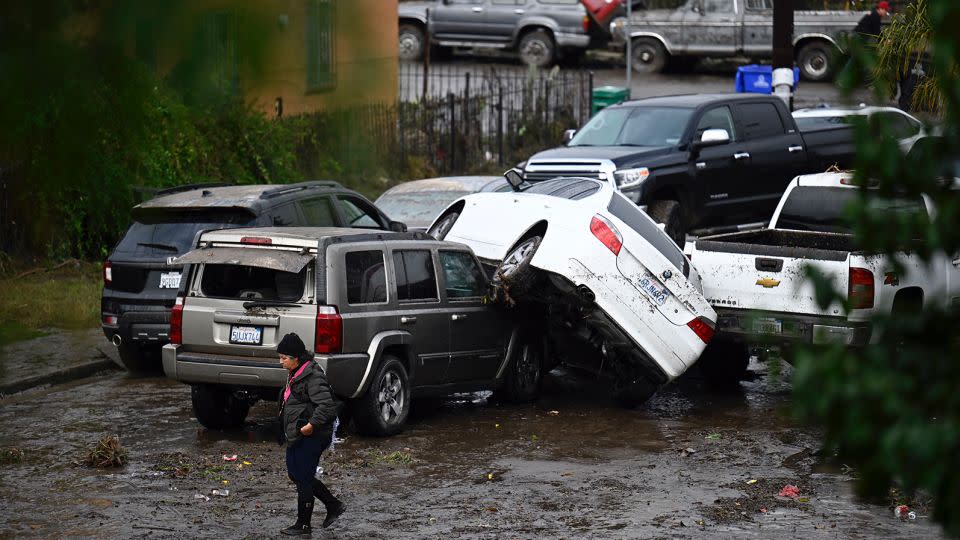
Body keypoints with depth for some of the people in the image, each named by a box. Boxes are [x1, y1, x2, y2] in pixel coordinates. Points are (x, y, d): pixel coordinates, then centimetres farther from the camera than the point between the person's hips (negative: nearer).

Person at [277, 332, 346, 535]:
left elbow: (326, 405, -27)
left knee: (303, 479, -1)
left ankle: (303, 524, 11)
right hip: (296, 435, 10)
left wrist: (311, 425, -28)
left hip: (311, 437, -10)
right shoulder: (296, 374, 11)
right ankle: (334, 505, 25)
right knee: (294, 474, 16)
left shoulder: (313, 376, -20)